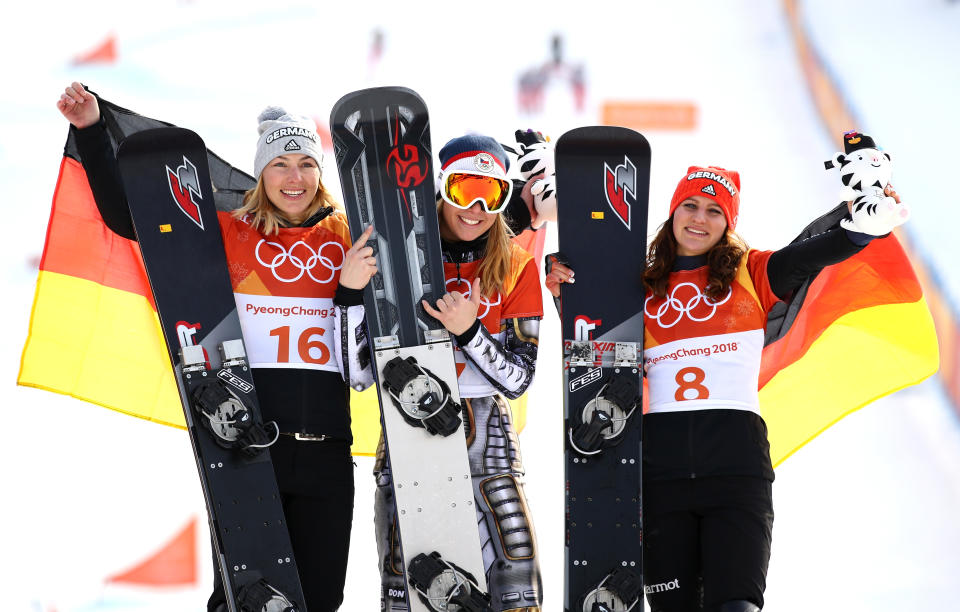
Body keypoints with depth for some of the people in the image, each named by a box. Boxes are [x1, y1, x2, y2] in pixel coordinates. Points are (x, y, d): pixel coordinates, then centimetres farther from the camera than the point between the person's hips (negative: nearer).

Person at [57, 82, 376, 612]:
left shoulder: (348, 241, 10)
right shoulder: (230, 235, 5)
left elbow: (364, 354, 10)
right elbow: (126, 215, 3)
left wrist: (353, 288, -8)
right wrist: (92, 132, -5)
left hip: (325, 449, 2)